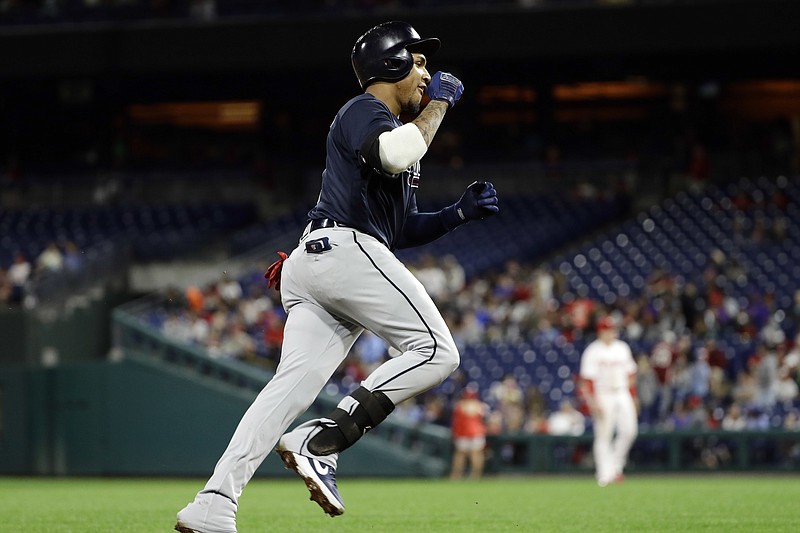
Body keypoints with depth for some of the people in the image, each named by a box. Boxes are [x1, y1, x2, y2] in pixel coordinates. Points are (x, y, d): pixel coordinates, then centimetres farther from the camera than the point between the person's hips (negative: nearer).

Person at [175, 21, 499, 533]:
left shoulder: (391, 130, 33)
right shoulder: (364, 111, 2)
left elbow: (402, 231, 34)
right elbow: (396, 154, -22)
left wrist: (461, 212, 19)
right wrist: (438, 104, -6)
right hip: (346, 250, -10)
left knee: (293, 385, -5)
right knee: (436, 351, -8)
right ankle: (320, 443, -20)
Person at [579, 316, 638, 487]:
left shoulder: (622, 348, 12)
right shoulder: (593, 351, -7)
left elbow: (630, 374, 19)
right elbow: (587, 380, -12)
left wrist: (633, 397, 14)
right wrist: (594, 402, -19)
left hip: (622, 394, 5)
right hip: (603, 397, -5)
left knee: (629, 431, -7)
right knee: (603, 435, -5)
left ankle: (615, 466, 11)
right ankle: (605, 474, -1)